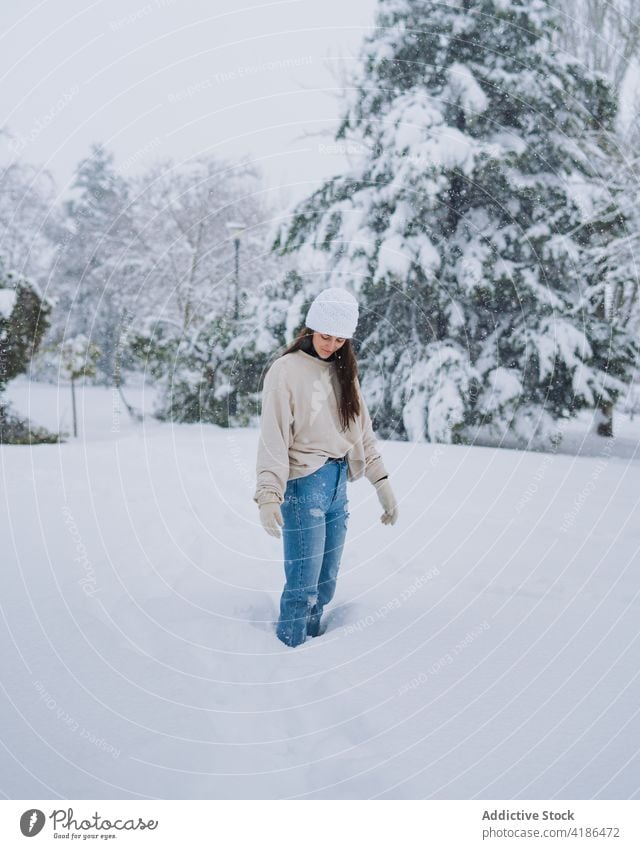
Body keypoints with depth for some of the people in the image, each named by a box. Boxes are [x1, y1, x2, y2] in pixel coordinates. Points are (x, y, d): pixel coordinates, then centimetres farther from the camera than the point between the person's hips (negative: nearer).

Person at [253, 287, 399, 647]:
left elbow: (362, 431, 13)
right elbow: (273, 437, -14)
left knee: (325, 585, 11)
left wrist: (383, 483, 7)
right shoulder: (286, 370, -7)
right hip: (303, 485, -6)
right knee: (303, 586, -4)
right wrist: (268, 495, -24)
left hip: (338, 485, 6)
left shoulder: (344, 372, 13)